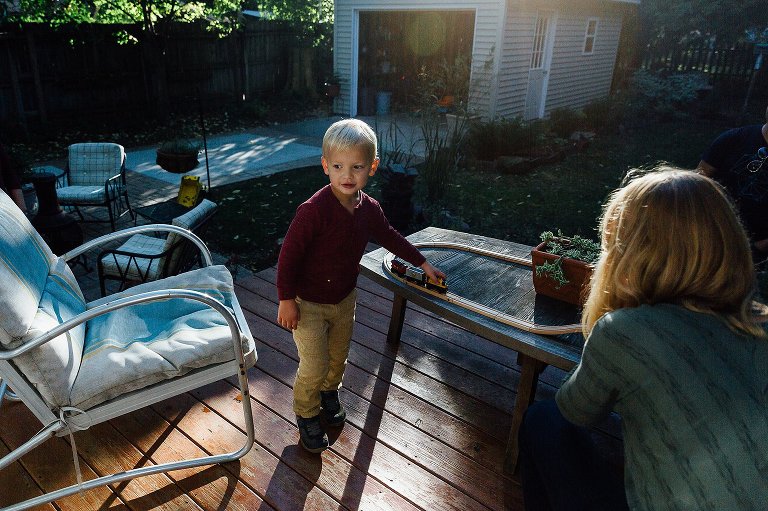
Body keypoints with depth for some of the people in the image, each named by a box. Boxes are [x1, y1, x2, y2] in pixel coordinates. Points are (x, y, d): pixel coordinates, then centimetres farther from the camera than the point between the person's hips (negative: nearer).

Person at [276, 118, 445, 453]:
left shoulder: (369, 209, -7)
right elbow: (289, 254, -23)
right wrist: (286, 300, -20)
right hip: (308, 303, -6)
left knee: (338, 356, 22)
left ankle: (329, 392, 52)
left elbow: (389, 237, 11)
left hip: (344, 299, 6)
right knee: (315, 366, 0)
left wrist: (422, 263, 18)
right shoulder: (314, 210, -28)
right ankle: (306, 416, 28)